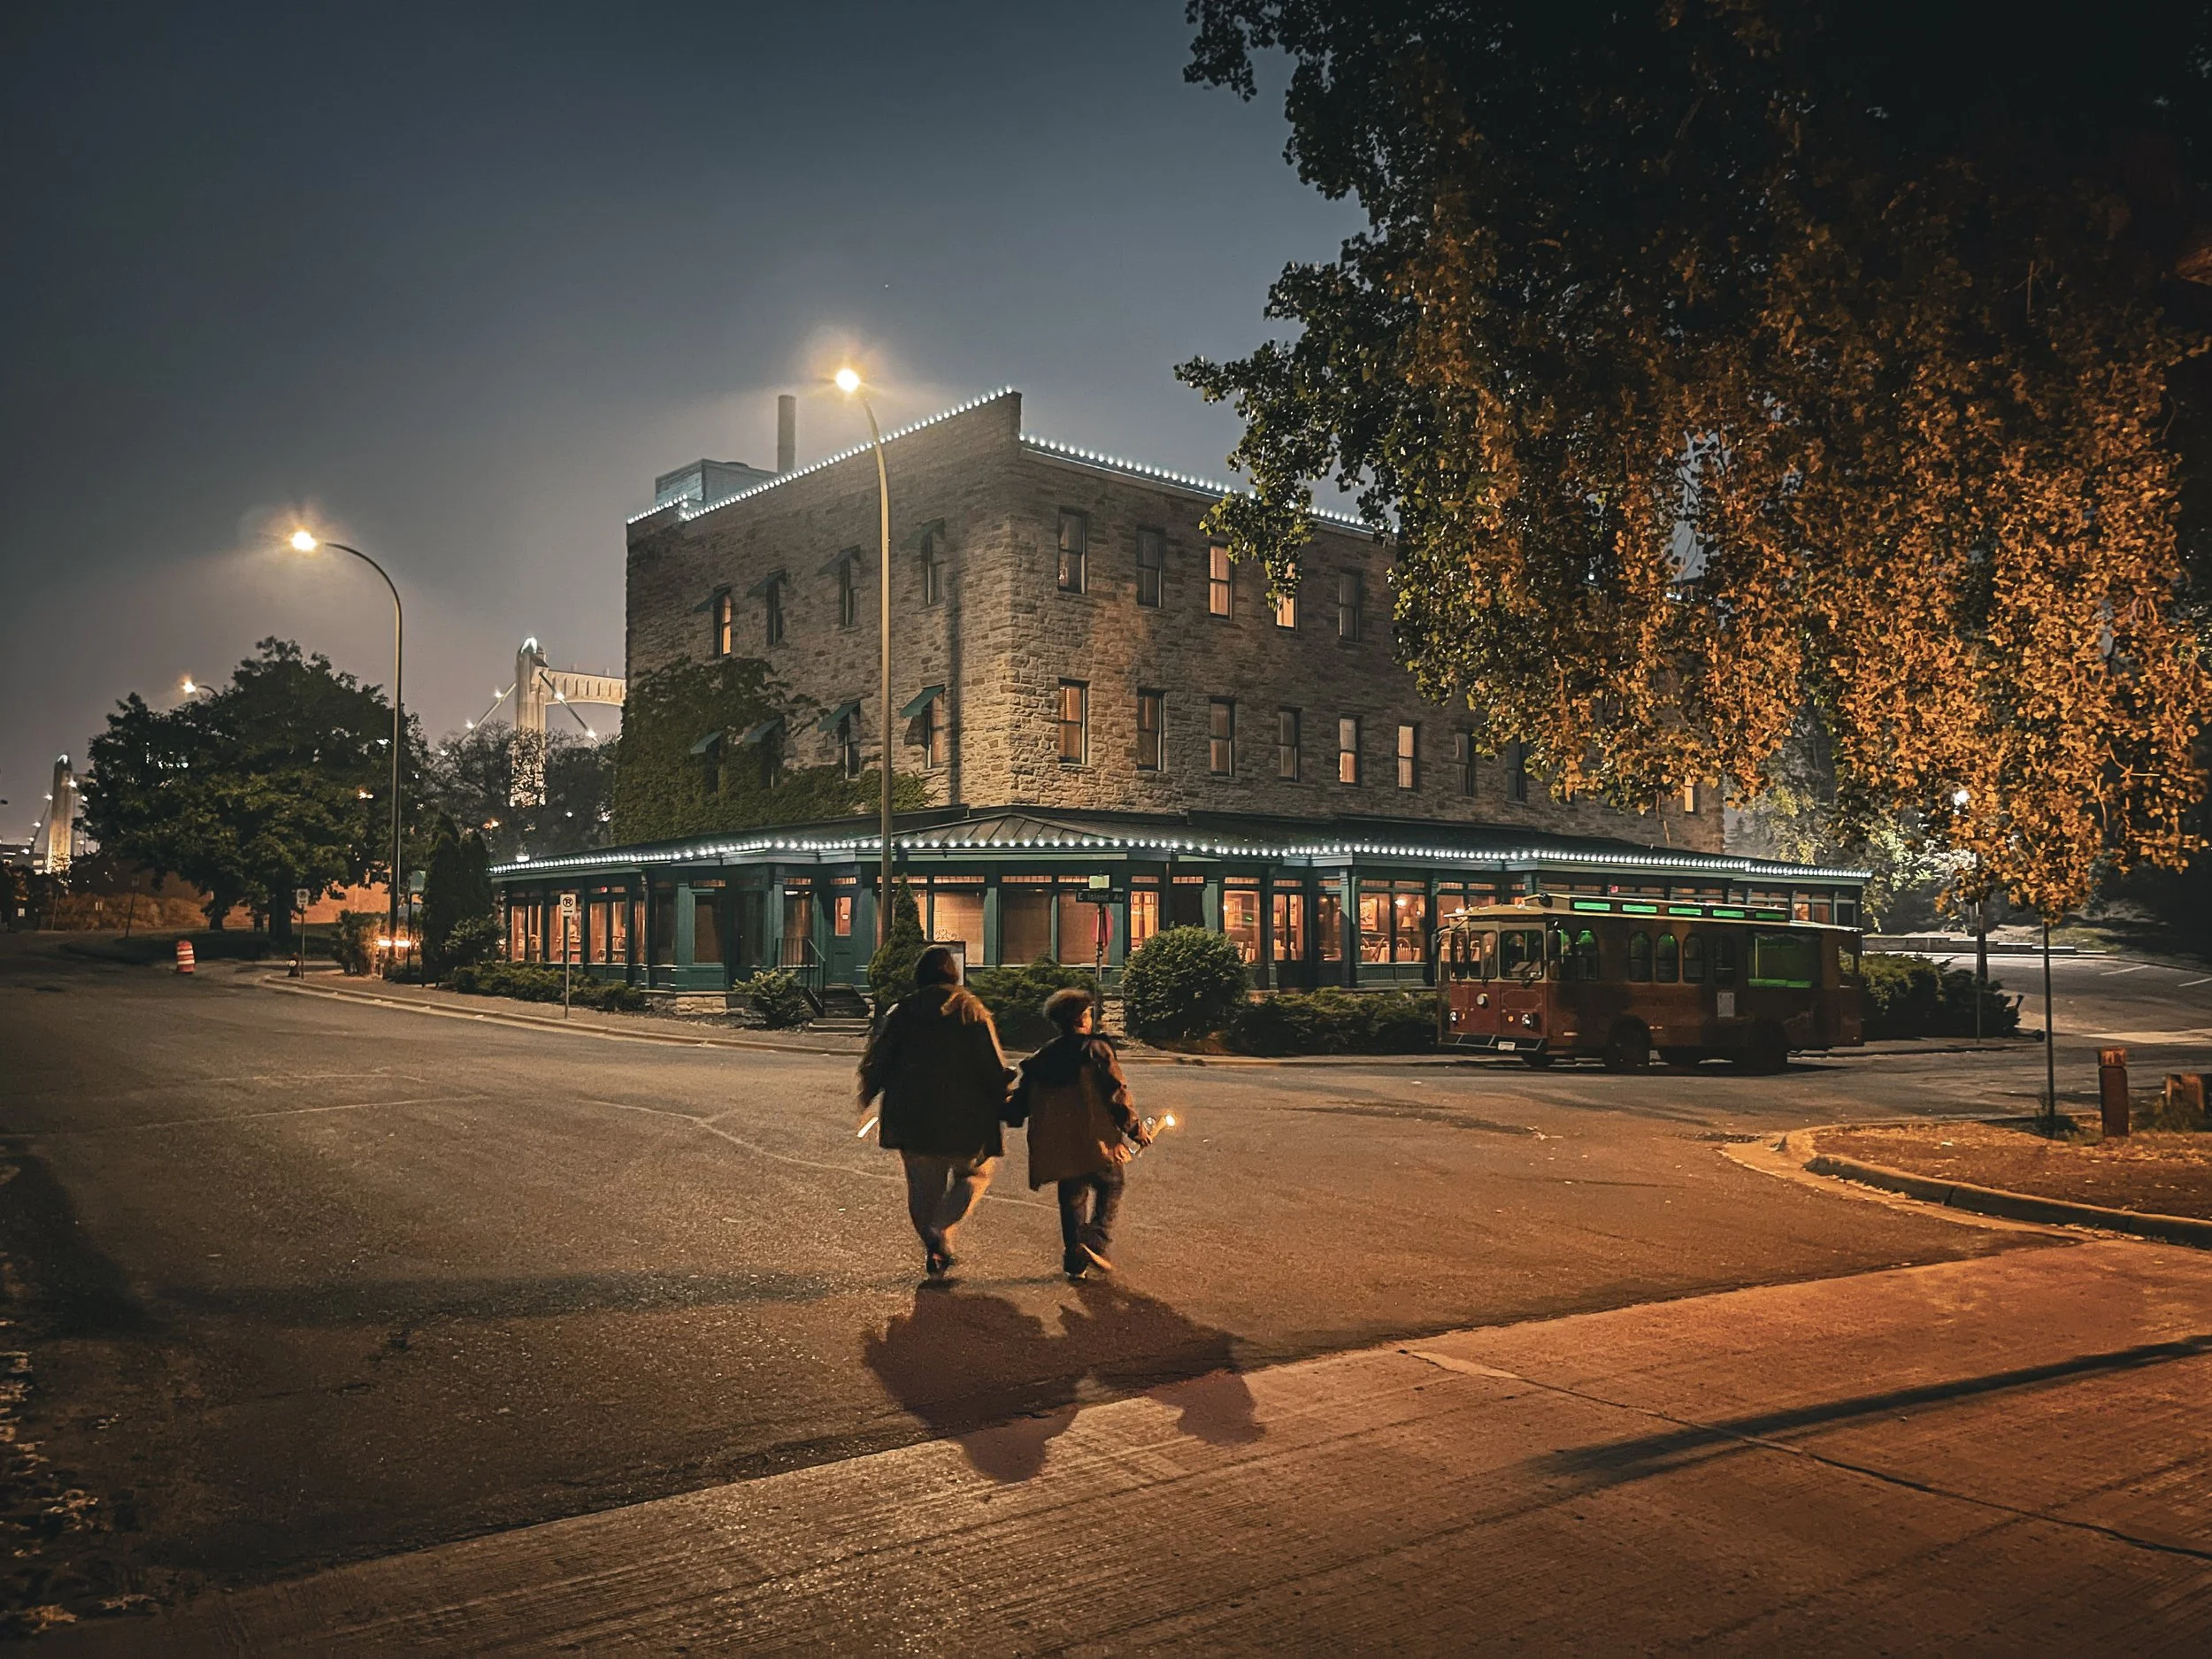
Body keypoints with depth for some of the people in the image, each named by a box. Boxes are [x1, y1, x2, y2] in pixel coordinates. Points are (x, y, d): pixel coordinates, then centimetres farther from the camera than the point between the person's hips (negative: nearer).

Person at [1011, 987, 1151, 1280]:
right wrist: (1135, 1128, -3)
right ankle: (1095, 1241, -5)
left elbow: (1022, 1102, 11)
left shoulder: (1041, 1057, 9)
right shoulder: (1095, 1048, -6)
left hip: (1058, 1146, 5)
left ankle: (1074, 1261, 14)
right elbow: (1116, 1092, -10)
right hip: (1095, 1140, -5)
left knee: (1073, 1200, 15)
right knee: (1110, 1186, 14)